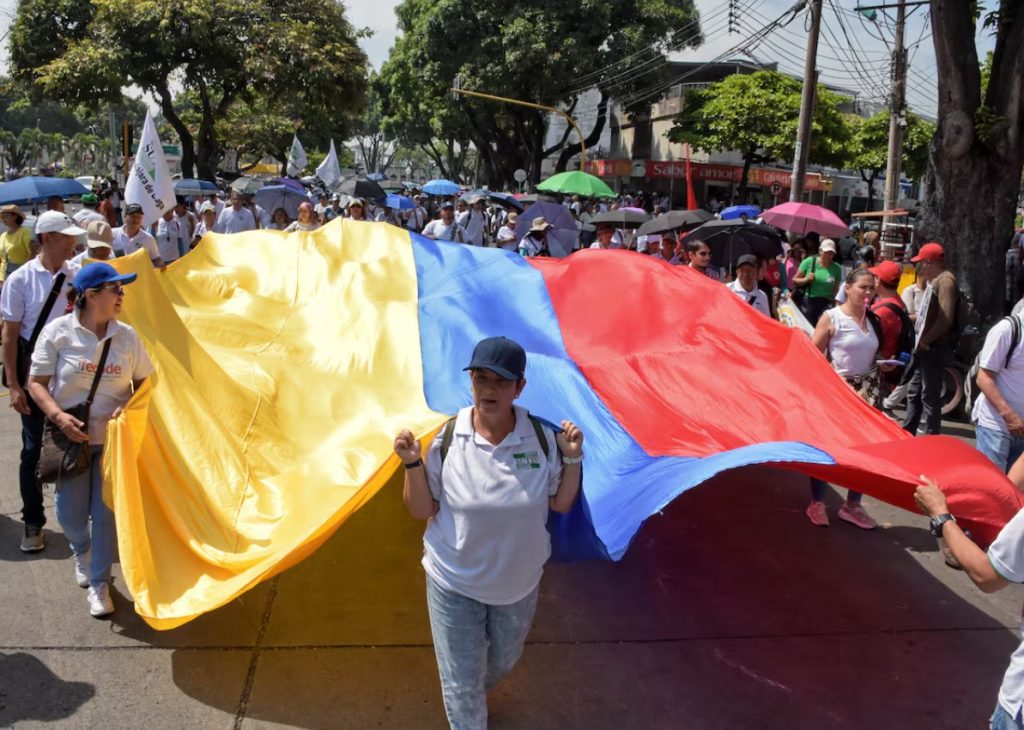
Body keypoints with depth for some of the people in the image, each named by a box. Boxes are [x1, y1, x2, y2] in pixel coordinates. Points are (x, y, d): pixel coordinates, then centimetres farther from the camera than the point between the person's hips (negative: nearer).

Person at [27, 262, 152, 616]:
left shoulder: (126, 335, -2)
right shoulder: (58, 331, -8)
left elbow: (145, 383, 7)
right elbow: (36, 381, -4)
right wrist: (58, 416, -19)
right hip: (71, 437, -1)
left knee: (106, 513, 1)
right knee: (70, 514, 6)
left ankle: (99, 584, 18)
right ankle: (81, 551, 43)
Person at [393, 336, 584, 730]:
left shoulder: (542, 437, -15)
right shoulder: (447, 438, -18)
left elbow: (561, 504, -3)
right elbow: (423, 510, -9)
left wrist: (572, 458, -18)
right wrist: (413, 464, -25)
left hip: (519, 581, 3)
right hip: (454, 583, -2)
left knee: (503, 662, 29)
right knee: (461, 684, 9)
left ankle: (476, 695, 63)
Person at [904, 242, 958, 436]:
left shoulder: (945, 280, -15)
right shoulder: (934, 281, 16)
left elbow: (946, 318, -24)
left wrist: (925, 340, -16)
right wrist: (921, 340, 10)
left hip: (935, 348, -10)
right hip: (925, 348, 10)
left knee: (930, 396, -4)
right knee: (914, 391, 18)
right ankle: (907, 433, 29)